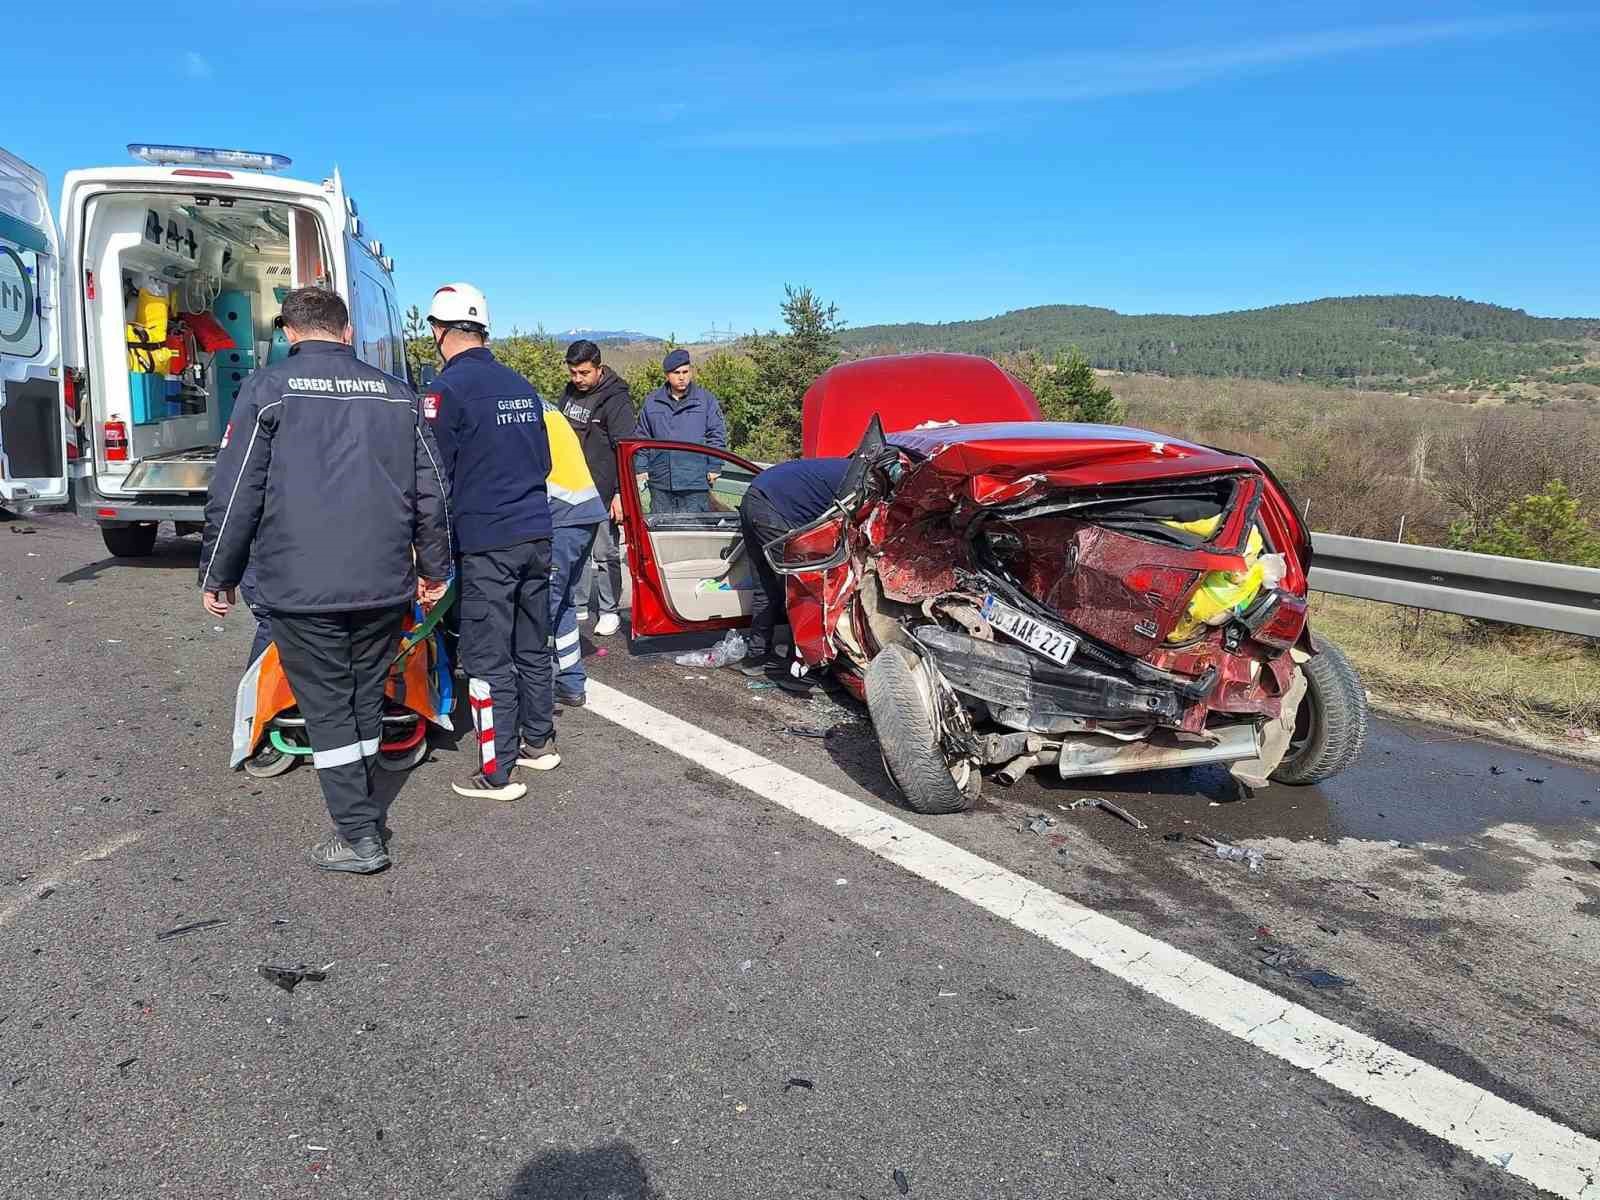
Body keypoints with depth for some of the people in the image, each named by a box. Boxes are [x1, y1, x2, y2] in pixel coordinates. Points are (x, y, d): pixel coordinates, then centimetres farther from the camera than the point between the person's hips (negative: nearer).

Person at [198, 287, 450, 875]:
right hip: (383, 583, 4)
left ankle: (360, 836, 7)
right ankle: (360, 812, 28)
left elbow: (235, 494, -5)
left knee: (328, 710, 4)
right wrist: (433, 568, 20)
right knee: (365, 702, 16)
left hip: (301, 585, -4)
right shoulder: (395, 393, 10)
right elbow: (431, 492, 10)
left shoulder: (268, 389, -2)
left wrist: (217, 575, 6)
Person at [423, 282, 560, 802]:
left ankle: (497, 772, 4)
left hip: (486, 542, -7)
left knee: (488, 657, -1)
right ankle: (538, 742, 29)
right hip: (537, 534, 7)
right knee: (533, 646, 17)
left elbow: (432, 474, -10)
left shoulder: (447, 390, -10)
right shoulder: (522, 386, 11)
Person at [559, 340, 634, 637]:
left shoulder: (615, 400, -12)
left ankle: (609, 611, 10)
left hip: (602, 491, -7)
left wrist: (621, 493, -19)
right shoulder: (569, 392, 10)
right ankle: (578, 606, 21)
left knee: (604, 553, 0)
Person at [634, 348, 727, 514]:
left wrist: (713, 468, -2)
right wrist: (641, 468, 7)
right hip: (660, 483, 2)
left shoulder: (706, 400, 3)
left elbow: (717, 436, 3)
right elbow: (642, 437, 13)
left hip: (696, 482, -2)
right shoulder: (651, 402, 9)